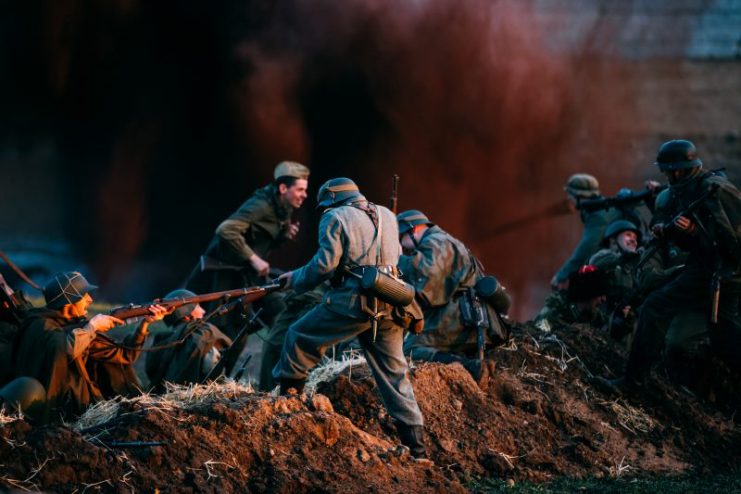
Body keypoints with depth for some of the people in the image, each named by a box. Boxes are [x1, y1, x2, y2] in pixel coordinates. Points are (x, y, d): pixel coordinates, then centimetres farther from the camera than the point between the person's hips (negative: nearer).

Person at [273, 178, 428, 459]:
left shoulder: (336, 218, -1)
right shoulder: (386, 216, 20)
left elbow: (325, 264, -8)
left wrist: (296, 280, 7)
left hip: (354, 300, -7)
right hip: (389, 305, 7)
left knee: (299, 338, 9)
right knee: (394, 371, 10)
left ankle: (287, 396, 11)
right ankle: (415, 445, 7)